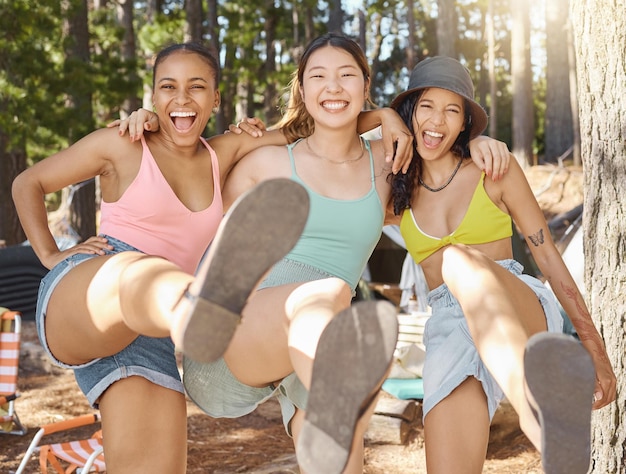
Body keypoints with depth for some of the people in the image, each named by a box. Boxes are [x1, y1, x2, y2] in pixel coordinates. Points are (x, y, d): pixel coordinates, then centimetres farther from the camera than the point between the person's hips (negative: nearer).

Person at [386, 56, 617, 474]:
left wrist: (594, 349, 7)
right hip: (450, 335, 4)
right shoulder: (398, 194, 15)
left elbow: (548, 256, 9)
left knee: (462, 261, -41)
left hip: (523, 312, -3)